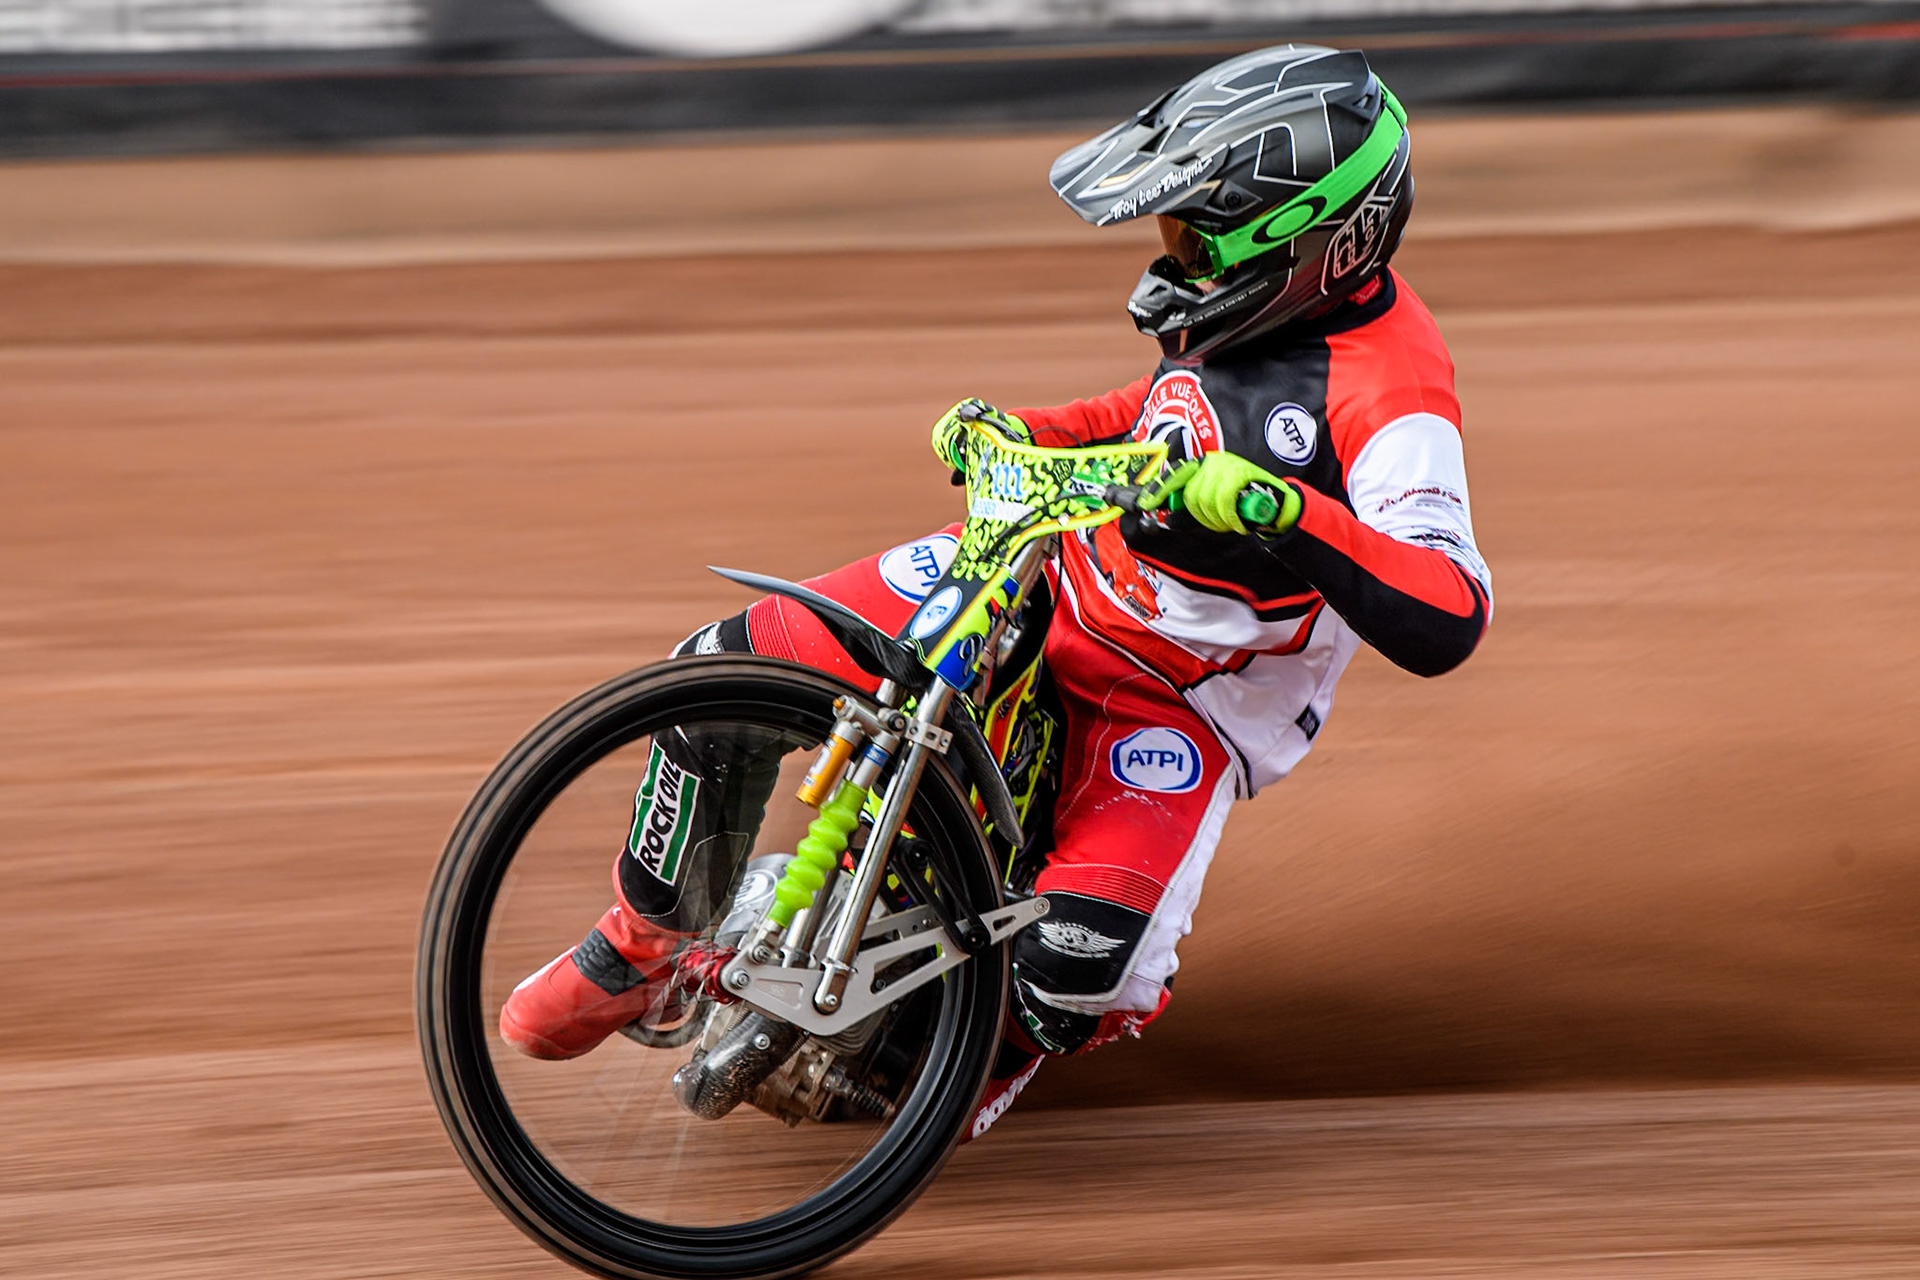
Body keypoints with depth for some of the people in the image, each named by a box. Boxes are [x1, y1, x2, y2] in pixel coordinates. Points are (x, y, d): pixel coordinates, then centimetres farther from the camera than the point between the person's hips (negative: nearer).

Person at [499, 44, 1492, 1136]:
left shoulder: (1388, 397, -27)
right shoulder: (1266, 294, -4)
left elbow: (1447, 623, -38)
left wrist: (1284, 514, -49)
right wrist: (1014, 433, 7)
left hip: (1187, 707, -7)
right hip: (1055, 565, 7)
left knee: (1083, 961, -31)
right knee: (734, 668, -7)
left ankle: (992, 1061, 8)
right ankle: (646, 943, 16)